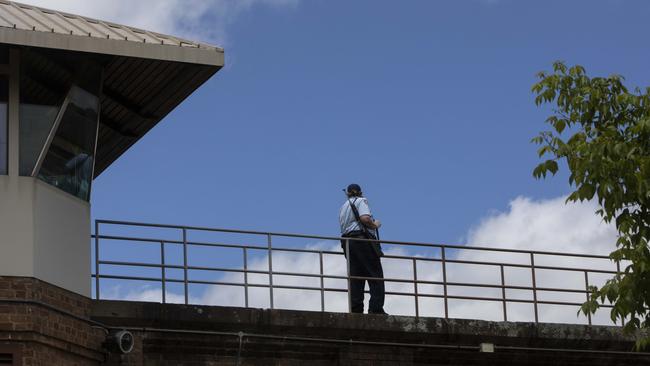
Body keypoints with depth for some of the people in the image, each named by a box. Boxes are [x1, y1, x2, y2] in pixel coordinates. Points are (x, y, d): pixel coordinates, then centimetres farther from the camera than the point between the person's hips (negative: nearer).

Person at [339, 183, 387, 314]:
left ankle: (356, 309, -6)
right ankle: (376, 308, -17)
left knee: (356, 277, 3)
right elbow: (365, 218, -17)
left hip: (347, 242, 7)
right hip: (362, 239, -7)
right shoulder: (361, 201, 2)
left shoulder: (343, 207, 25)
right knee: (376, 275, -7)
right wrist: (375, 225, 1)